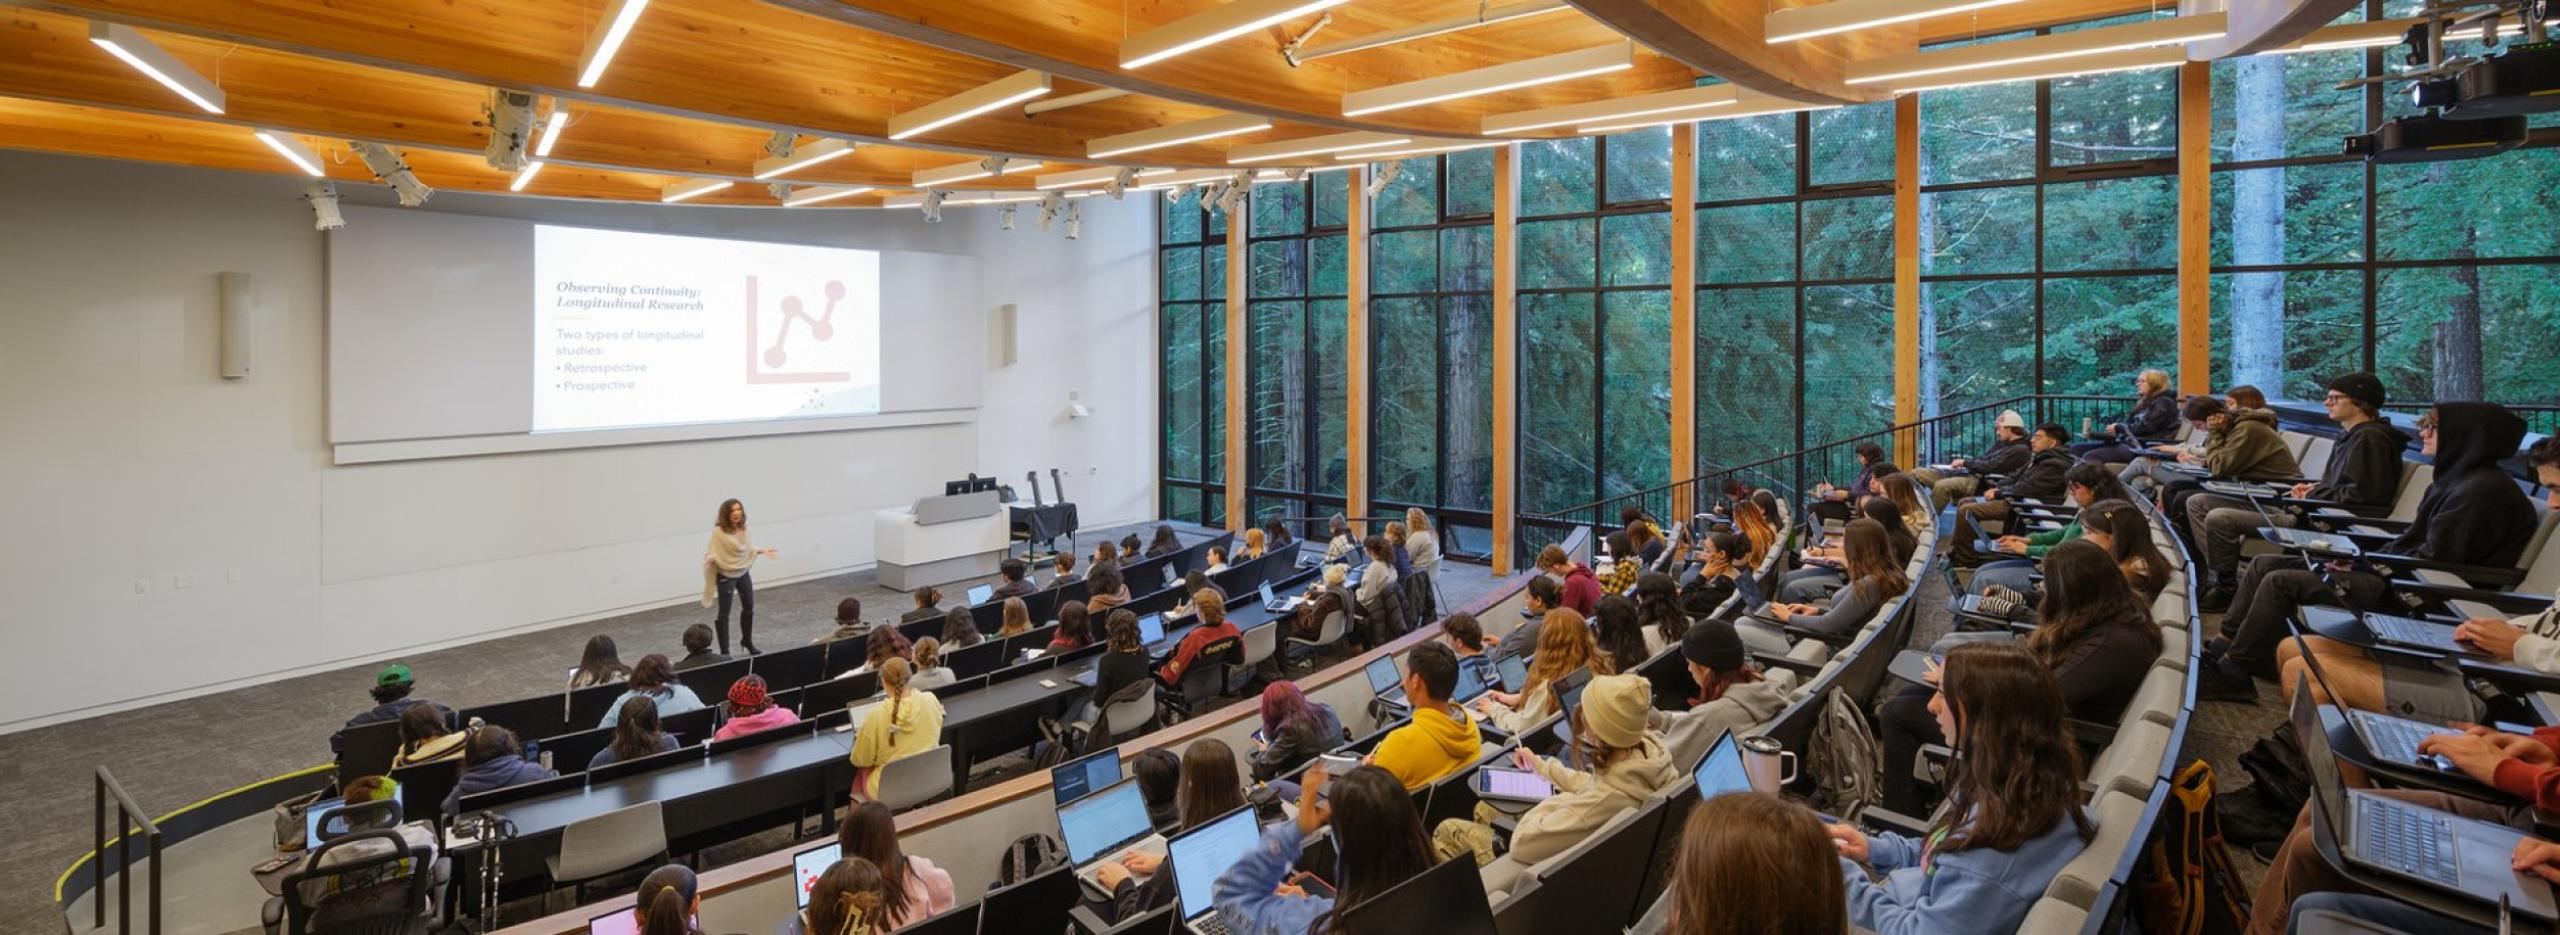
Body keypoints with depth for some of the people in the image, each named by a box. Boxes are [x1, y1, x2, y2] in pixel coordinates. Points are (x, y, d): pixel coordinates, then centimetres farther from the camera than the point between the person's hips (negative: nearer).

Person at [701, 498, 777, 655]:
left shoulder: (743, 529, -3)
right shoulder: (718, 532, -21)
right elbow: (710, 552, -20)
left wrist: (762, 551, -1)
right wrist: (710, 559, -41)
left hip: (743, 574, 7)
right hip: (725, 577, -7)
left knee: (749, 607, 20)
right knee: (724, 614, 2)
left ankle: (747, 641, 43)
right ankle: (724, 651, 11)